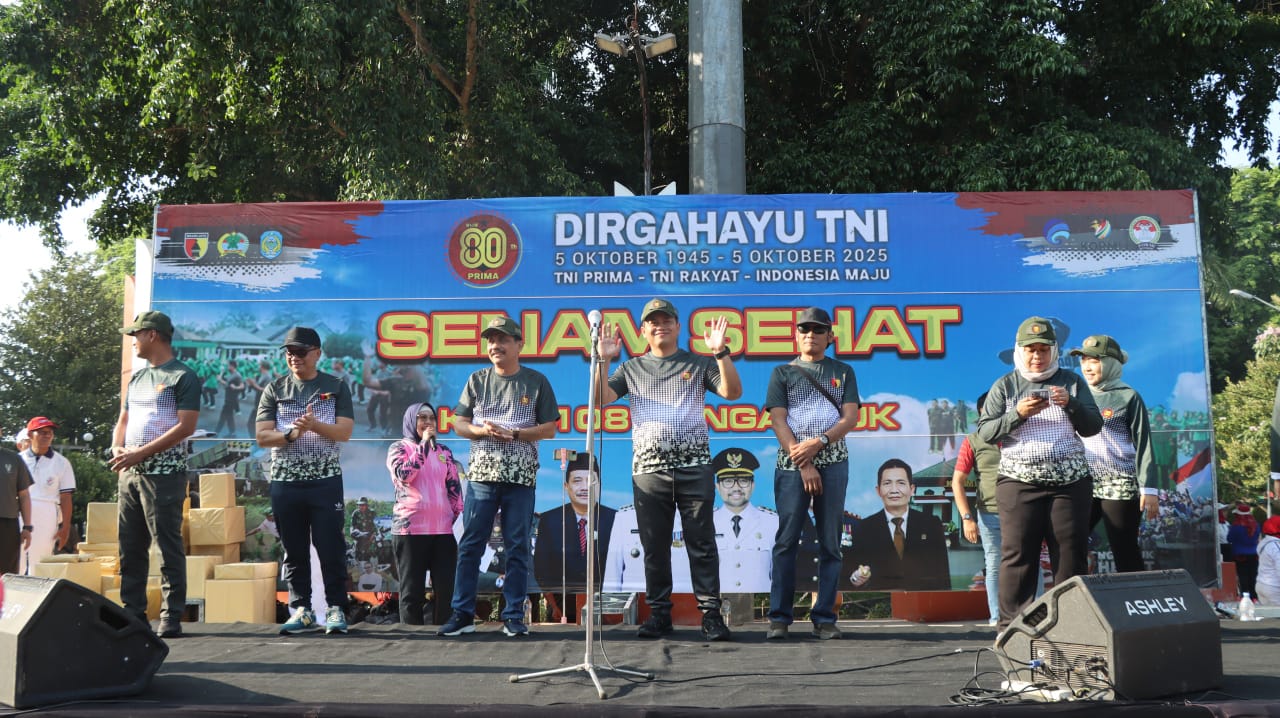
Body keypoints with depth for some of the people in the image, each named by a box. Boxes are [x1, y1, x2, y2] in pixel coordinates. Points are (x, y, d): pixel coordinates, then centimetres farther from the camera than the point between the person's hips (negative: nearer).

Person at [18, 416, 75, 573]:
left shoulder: (61, 463, 6)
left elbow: (65, 498, 4)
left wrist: (66, 526, -2)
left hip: (46, 518, -1)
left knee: (39, 564, -5)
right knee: (16, 563, -3)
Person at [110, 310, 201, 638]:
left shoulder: (184, 377, -6)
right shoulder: (137, 377, 18)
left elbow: (186, 427, -14)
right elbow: (123, 420, 21)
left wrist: (141, 453, -17)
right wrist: (117, 449, -1)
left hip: (164, 475, -8)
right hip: (129, 474, 8)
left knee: (168, 547, -5)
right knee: (130, 547, 9)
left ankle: (171, 618, -1)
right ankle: (132, 614, 15)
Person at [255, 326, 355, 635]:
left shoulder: (336, 387, 5)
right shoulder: (275, 389, 9)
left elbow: (344, 432, -4)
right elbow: (262, 436, 2)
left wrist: (315, 425, -21)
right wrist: (291, 435, -16)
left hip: (326, 481, -2)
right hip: (285, 481, 2)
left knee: (330, 547, -2)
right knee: (294, 549, 6)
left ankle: (336, 609, 4)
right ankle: (301, 610, 14)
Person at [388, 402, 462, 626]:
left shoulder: (444, 452, 17)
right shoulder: (399, 447, 6)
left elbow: (454, 487, 16)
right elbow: (404, 474, -13)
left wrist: (456, 515, 7)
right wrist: (424, 444, -8)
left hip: (443, 530, 4)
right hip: (410, 529, -3)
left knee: (446, 589, 0)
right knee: (412, 590, -1)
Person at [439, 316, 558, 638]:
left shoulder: (536, 382, 4)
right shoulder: (477, 380, 10)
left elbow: (549, 429, 2)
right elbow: (459, 425, 9)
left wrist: (514, 434, -12)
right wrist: (482, 431, -11)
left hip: (521, 478, -1)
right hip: (481, 475, 2)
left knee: (517, 548, 2)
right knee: (470, 545, 1)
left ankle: (514, 617, 9)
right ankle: (463, 614, 9)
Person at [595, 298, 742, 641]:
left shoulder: (698, 364, 10)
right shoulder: (632, 368, 15)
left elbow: (733, 392, -2)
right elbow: (601, 397, 4)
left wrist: (720, 353, -13)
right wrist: (603, 360, -6)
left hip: (694, 467, -2)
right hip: (648, 468, 2)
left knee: (701, 542, -2)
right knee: (654, 545, 5)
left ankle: (710, 613, 2)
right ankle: (659, 613, 14)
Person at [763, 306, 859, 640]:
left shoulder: (843, 372, 13)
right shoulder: (782, 373, 10)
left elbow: (851, 418, 3)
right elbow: (778, 421, 0)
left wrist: (818, 443, -13)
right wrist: (802, 463, -10)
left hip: (833, 463, 1)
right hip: (792, 464, -1)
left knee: (830, 543, 2)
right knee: (787, 541, -4)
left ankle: (824, 618, 7)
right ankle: (779, 617, 0)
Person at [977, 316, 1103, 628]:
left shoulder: (1071, 381, 12)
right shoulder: (1005, 386, 8)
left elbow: (1093, 427, 7)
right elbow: (985, 432, 1)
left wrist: (1071, 403, -11)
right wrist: (1018, 414, -14)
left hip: (1071, 482, 1)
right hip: (1019, 482, -1)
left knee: (1071, 554, 1)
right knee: (1018, 554, -3)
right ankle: (1012, 623, 1)